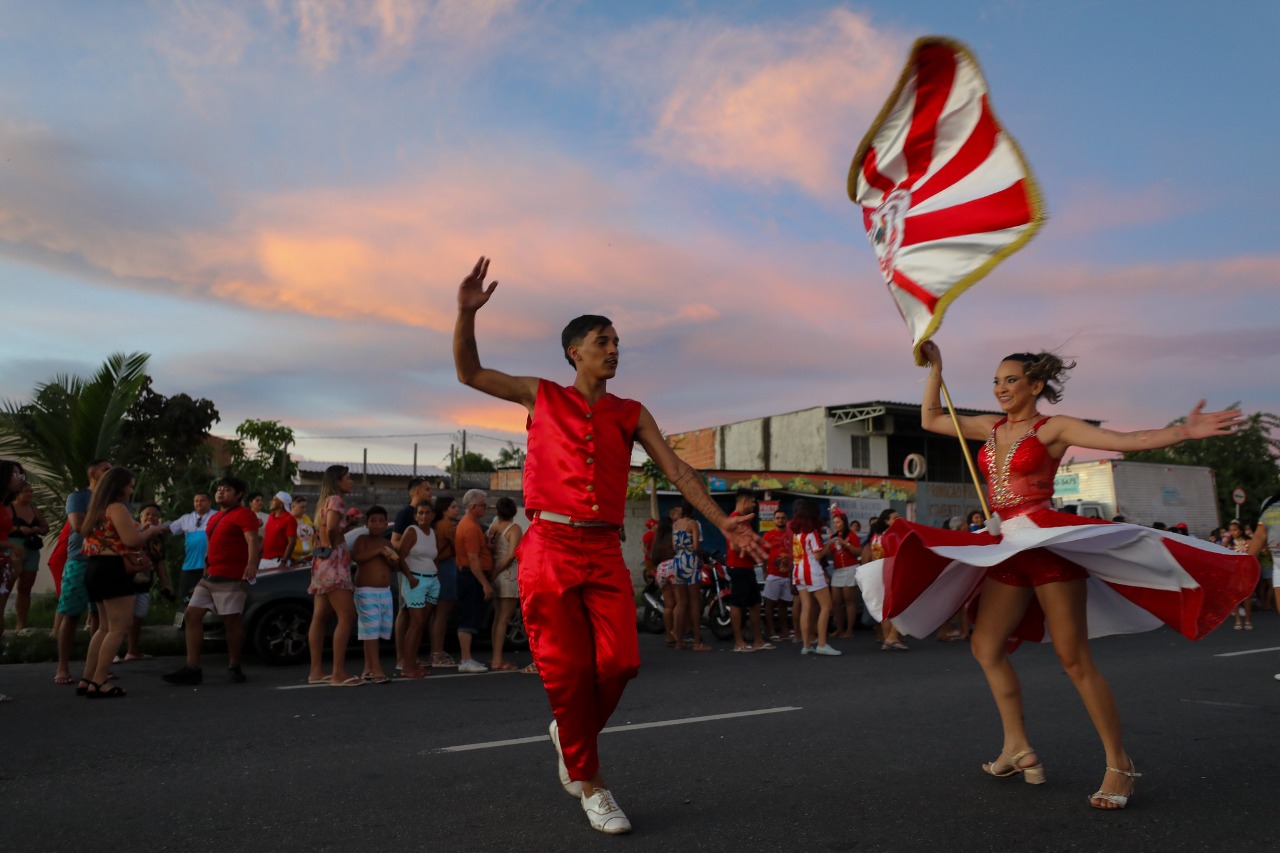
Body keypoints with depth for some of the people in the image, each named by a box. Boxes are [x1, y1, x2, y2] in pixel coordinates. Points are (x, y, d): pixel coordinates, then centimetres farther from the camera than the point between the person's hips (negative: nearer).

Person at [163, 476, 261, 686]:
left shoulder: (244, 514, -9)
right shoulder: (214, 517, 20)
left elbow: (253, 540, -23)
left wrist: (252, 563, -39)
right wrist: (206, 567, 24)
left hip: (232, 578, -9)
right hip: (209, 577, 9)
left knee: (232, 620, -5)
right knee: (191, 615, 3)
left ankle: (234, 667, 9)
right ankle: (192, 668, 5)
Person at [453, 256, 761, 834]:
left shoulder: (631, 414, 13)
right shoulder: (542, 396, 9)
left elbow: (675, 469, 7)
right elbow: (470, 372, 10)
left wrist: (720, 521, -3)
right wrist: (467, 312, -5)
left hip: (604, 552, 2)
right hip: (550, 548, -2)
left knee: (620, 662, -7)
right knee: (567, 670, -1)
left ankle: (571, 734, 24)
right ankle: (588, 780, 18)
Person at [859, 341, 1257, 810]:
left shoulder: (1054, 428, -4)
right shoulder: (990, 427, 13)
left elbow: (1127, 440, -13)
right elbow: (931, 420, 19)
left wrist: (1183, 431, -28)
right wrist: (935, 368, 15)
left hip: (1047, 542, -7)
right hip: (1007, 548, 7)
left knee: (1074, 658, -5)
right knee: (985, 645, 7)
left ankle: (1119, 763, 7)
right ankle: (1018, 749, 17)